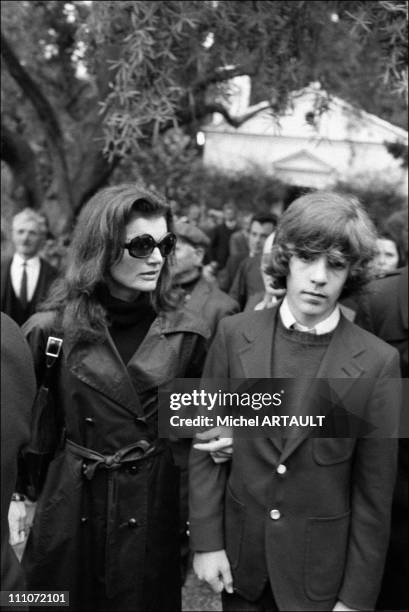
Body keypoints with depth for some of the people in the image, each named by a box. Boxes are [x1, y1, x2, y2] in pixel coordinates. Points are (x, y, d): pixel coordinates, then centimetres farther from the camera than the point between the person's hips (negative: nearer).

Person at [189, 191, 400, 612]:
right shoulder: (234, 334, -7)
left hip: (321, 569, -1)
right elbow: (206, 444, -1)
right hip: (239, 552, 2)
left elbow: (374, 492, -8)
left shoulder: (377, 362, -13)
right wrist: (206, 541, -4)